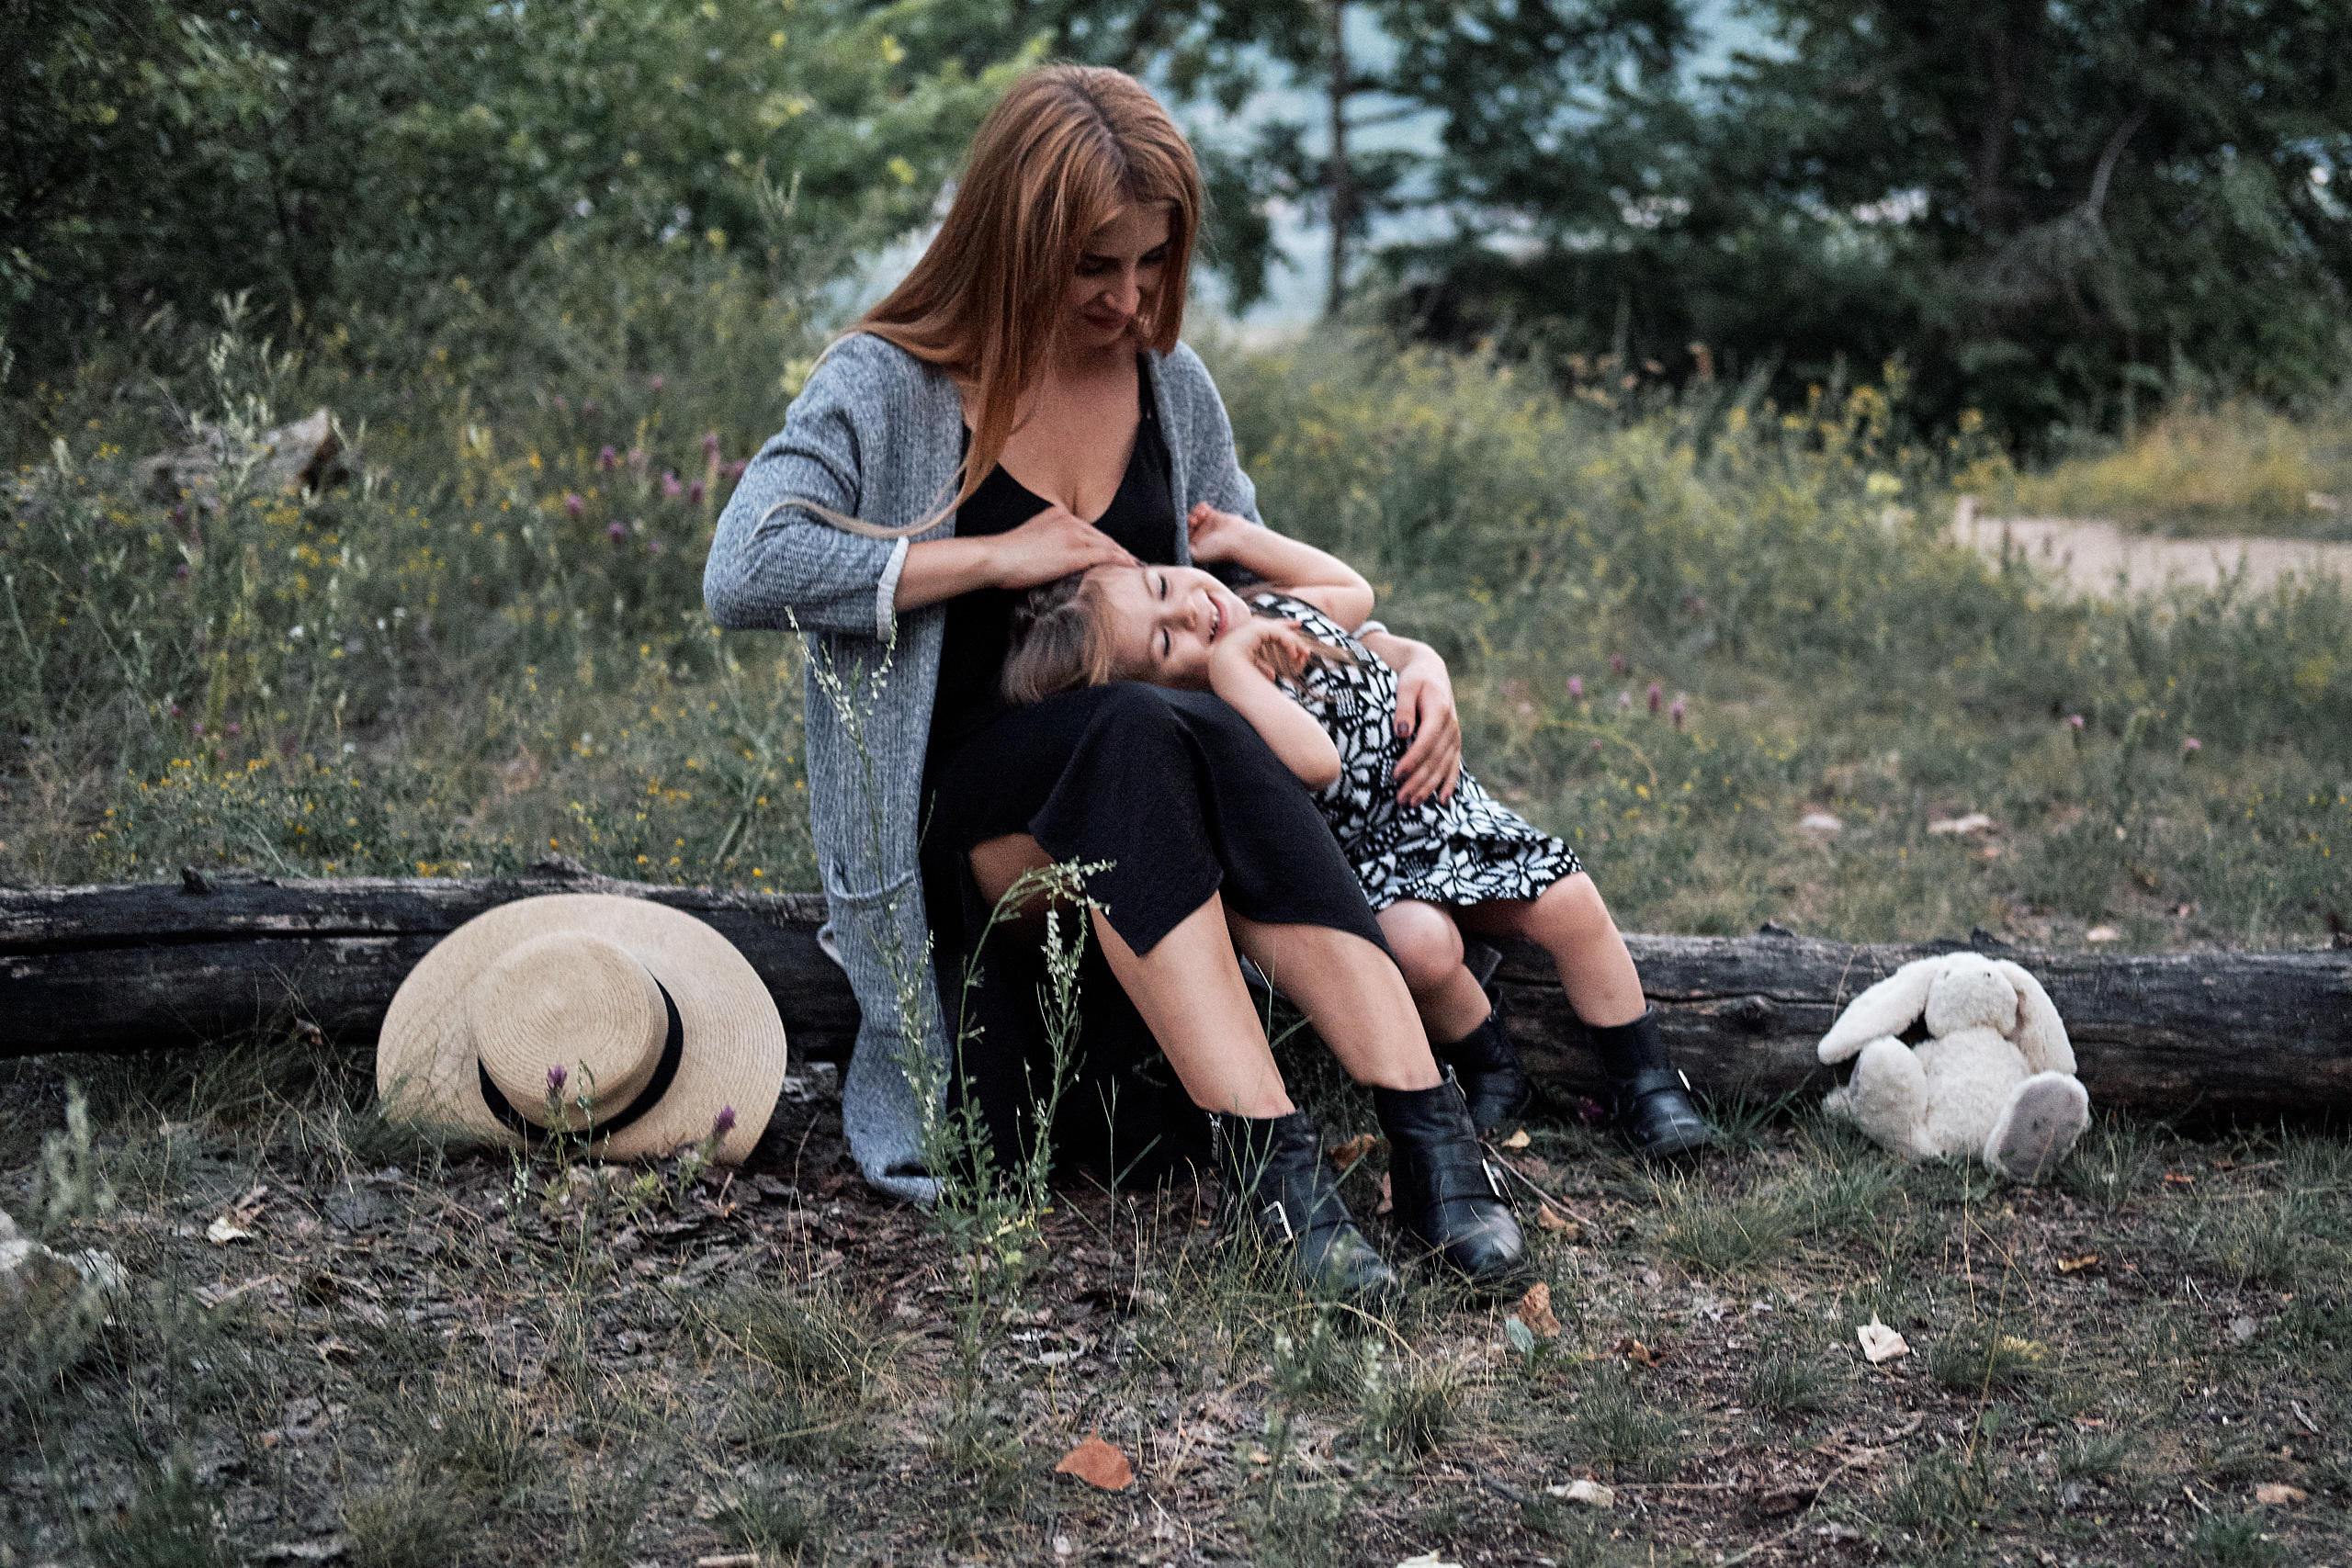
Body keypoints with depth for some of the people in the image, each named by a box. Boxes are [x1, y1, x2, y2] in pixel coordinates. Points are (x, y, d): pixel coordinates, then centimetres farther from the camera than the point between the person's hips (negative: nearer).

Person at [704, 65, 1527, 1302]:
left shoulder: (1170, 387, 11)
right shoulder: (888, 387, -5)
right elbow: (742, 572, -20)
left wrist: (1405, 658, 0)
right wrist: (994, 558, -19)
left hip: (1146, 794, 4)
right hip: (950, 819, -4)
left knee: (1214, 737, -33)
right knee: (1145, 731, -37)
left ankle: (1431, 1141, -43)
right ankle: (1265, 1161, -45)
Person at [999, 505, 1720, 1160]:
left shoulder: (1271, 606, -5)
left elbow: (1355, 593, 17)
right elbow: (1316, 762, -44)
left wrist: (1239, 538, 7)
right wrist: (1229, 660, -40)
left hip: (1443, 806, 6)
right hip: (1368, 859, -6)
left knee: (1571, 906, -7)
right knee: (1419, 942, -35)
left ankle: (1644, 1082, 10)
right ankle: (1489, 1069, -4)